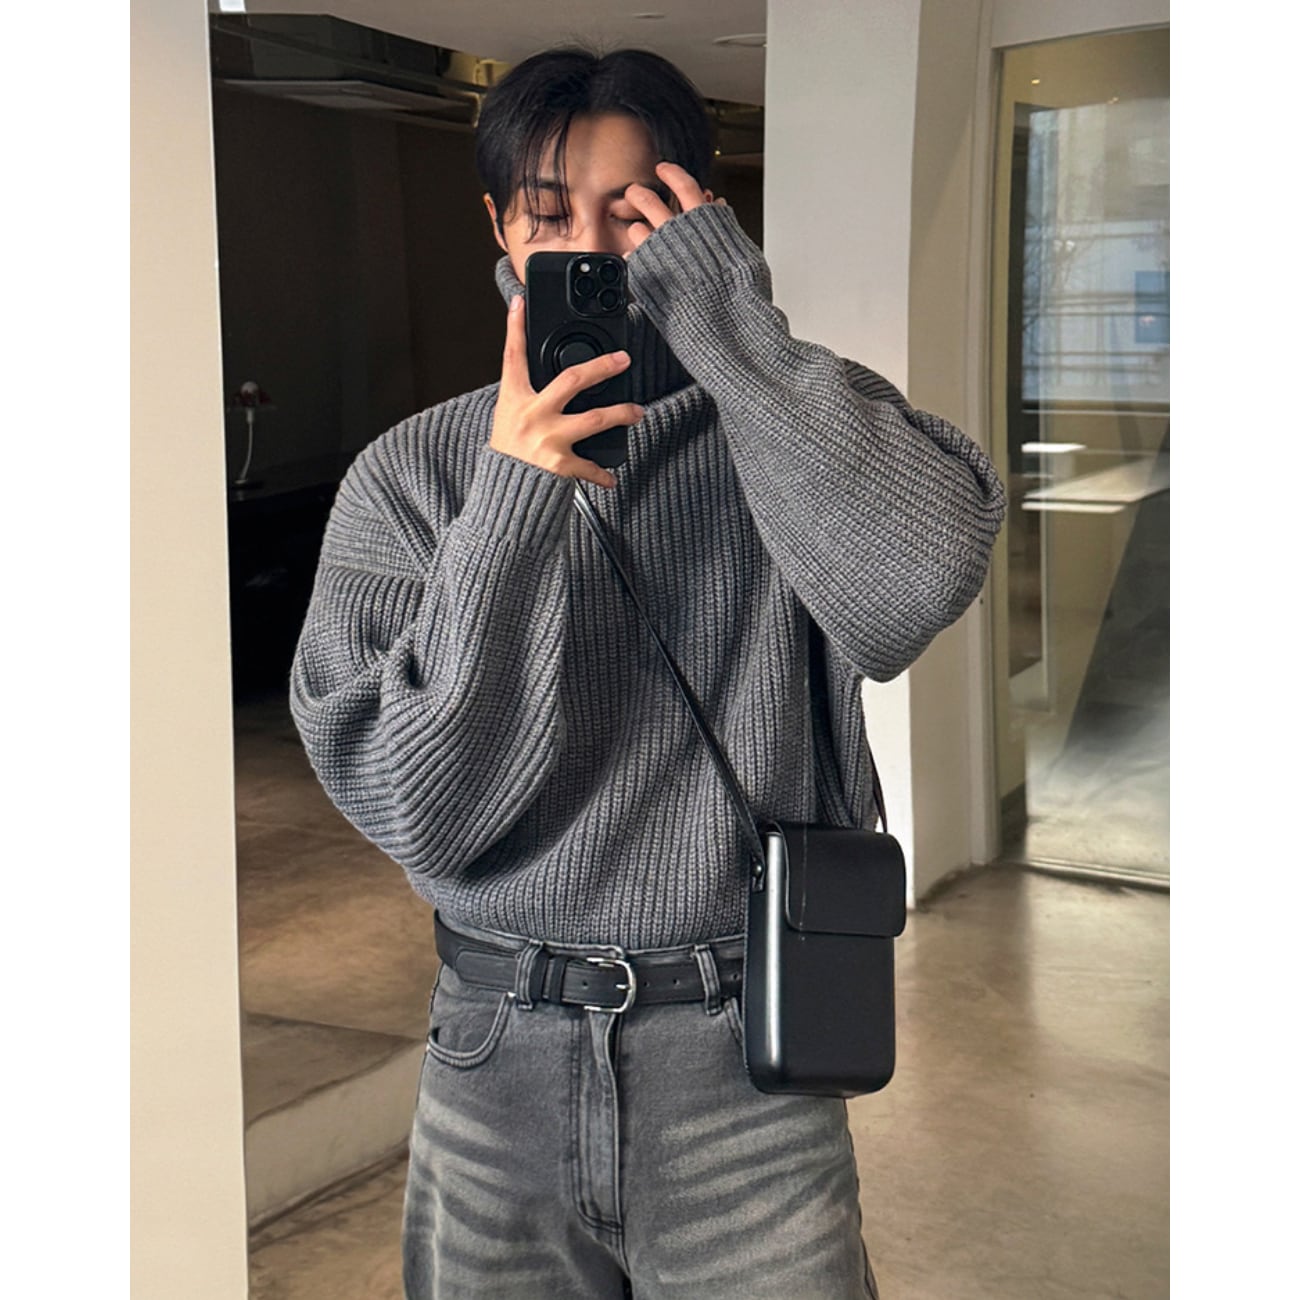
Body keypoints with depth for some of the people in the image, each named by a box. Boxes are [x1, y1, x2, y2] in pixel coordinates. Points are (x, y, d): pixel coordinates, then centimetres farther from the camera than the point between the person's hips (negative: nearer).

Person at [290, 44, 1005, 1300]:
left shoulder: (800, 424, -3)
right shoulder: (410, 473, -2)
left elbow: (905, 592, -25)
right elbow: (421, 815, -10)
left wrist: (726, 315, -19)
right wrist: (510, 506, -20)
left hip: (744, 1066, -1)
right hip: (498, 1060, 1)